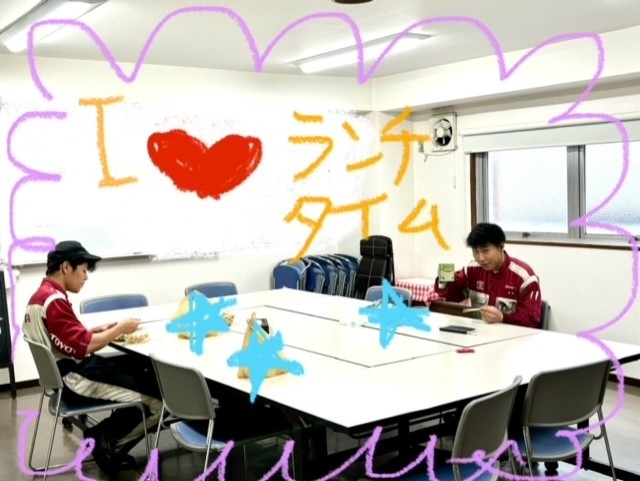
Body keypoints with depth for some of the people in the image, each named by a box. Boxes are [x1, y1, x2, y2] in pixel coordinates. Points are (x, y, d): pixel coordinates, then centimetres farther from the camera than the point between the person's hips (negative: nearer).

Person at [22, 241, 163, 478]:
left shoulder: (40, 296, 12)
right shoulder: (54, 300, -21)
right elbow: (82, 346, -24)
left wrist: (102, 329, 6)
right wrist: (119, 329, -12)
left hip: (71, 371, 11)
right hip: (75, 380, -11)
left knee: (145, 366, 13)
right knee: (158, 398, -12)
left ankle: (104, 437, 13)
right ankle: (106, 442, 8)